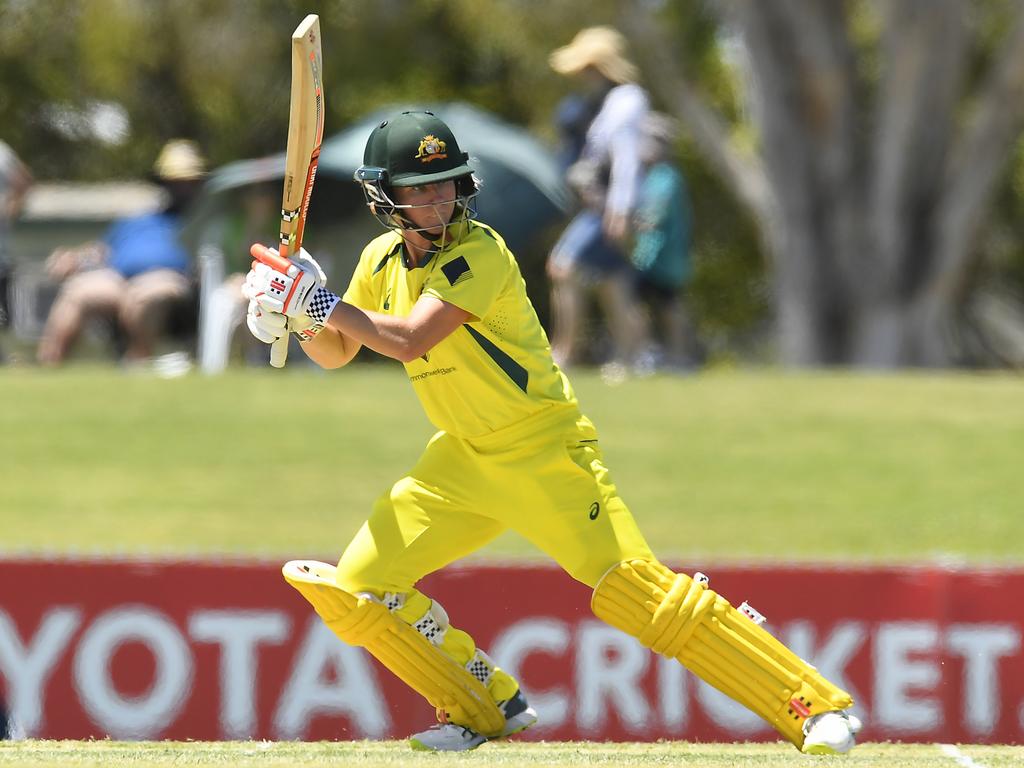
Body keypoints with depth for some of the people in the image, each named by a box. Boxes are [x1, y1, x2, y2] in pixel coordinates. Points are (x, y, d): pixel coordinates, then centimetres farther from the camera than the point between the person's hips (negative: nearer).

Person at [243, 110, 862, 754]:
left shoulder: (479, 252, -19)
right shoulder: (382, 261, 4)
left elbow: (408, 339, -29)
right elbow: (336, 353, 15)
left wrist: (326, 303, -22)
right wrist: (303, 320, -6)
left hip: (545, 452, -8)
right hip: (462, 459, 8)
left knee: (634, 588, -20)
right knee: (354, 589, 0)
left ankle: (815, 706, -19)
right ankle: (488, 708, 17)